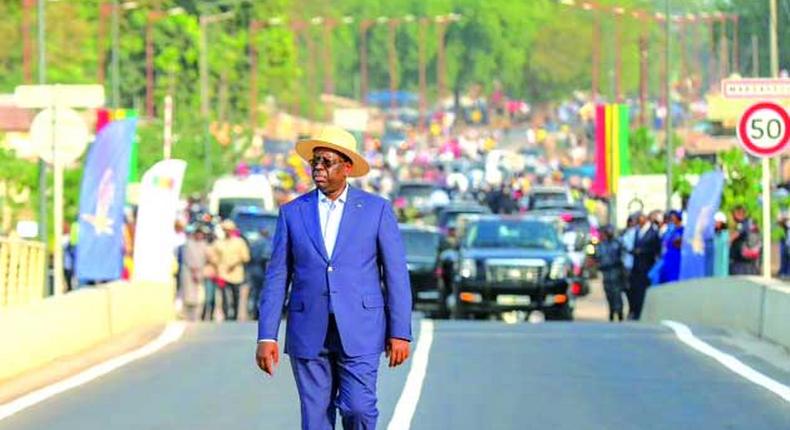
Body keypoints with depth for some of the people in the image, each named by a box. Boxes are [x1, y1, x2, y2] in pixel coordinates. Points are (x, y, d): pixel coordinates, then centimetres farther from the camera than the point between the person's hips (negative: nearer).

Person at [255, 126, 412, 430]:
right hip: (308, 334, 2)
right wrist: (266, 336, -2)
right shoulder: (292, 212, 7)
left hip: (359, 333, -2)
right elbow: (277, 277, 6)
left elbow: (396, 274, 2)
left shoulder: (376, 209, 2)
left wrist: (400, 333, -4)